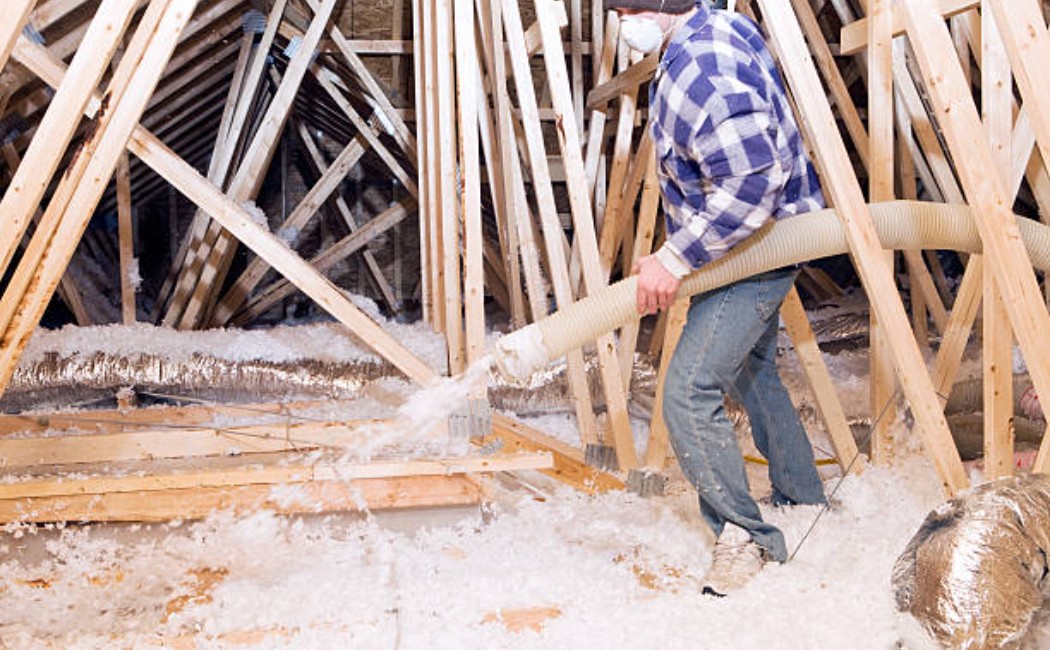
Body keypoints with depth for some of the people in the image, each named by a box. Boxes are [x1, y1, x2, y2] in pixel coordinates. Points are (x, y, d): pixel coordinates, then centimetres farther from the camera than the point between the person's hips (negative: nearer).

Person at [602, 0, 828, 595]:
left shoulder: (701, 72, -28)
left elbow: (752, 187, -33)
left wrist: (676, 259, -28)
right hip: (765, 240, 11)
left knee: (691, 394, -12)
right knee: (753, 372, 24)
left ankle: (745, 533, 3)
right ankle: (804, 502, 39)